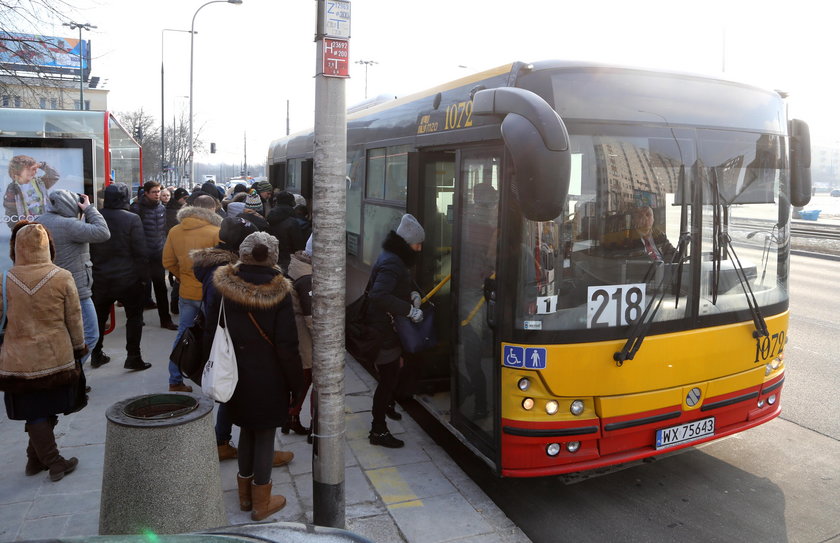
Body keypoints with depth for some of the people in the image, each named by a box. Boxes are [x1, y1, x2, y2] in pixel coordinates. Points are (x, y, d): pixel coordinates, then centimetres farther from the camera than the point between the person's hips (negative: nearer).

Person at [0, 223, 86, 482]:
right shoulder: (63, 278, -10)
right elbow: (74, 318, -2)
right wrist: (78, 348, 12)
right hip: (56, 356, 0)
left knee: (35, 413, 11)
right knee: (47, 411, 15)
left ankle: (53, 462, 16)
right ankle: (37, 458, 24)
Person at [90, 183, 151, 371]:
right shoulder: (132, 219, -14)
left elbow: (89, 248, 4)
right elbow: (141, 252, -14)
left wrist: (94, 269, 13)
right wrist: (144, 276, -5)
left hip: (100, 278, 4)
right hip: (128, 278, -4)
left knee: (99, 316, 18)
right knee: (134, 316, 8)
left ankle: (96, 355, 27)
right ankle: (133, 357, 6)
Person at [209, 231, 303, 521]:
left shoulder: (223, 288, -7)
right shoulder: (278, 291, -16)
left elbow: (213, 331, 1)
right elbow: (286, 343, -15)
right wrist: (294, 377, -3)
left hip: (236, 374, 4)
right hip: (268, 376, -4)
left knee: (247, 428, 20)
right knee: (265, 433, 9)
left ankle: (245, 493, 34)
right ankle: (261, 501, 20)